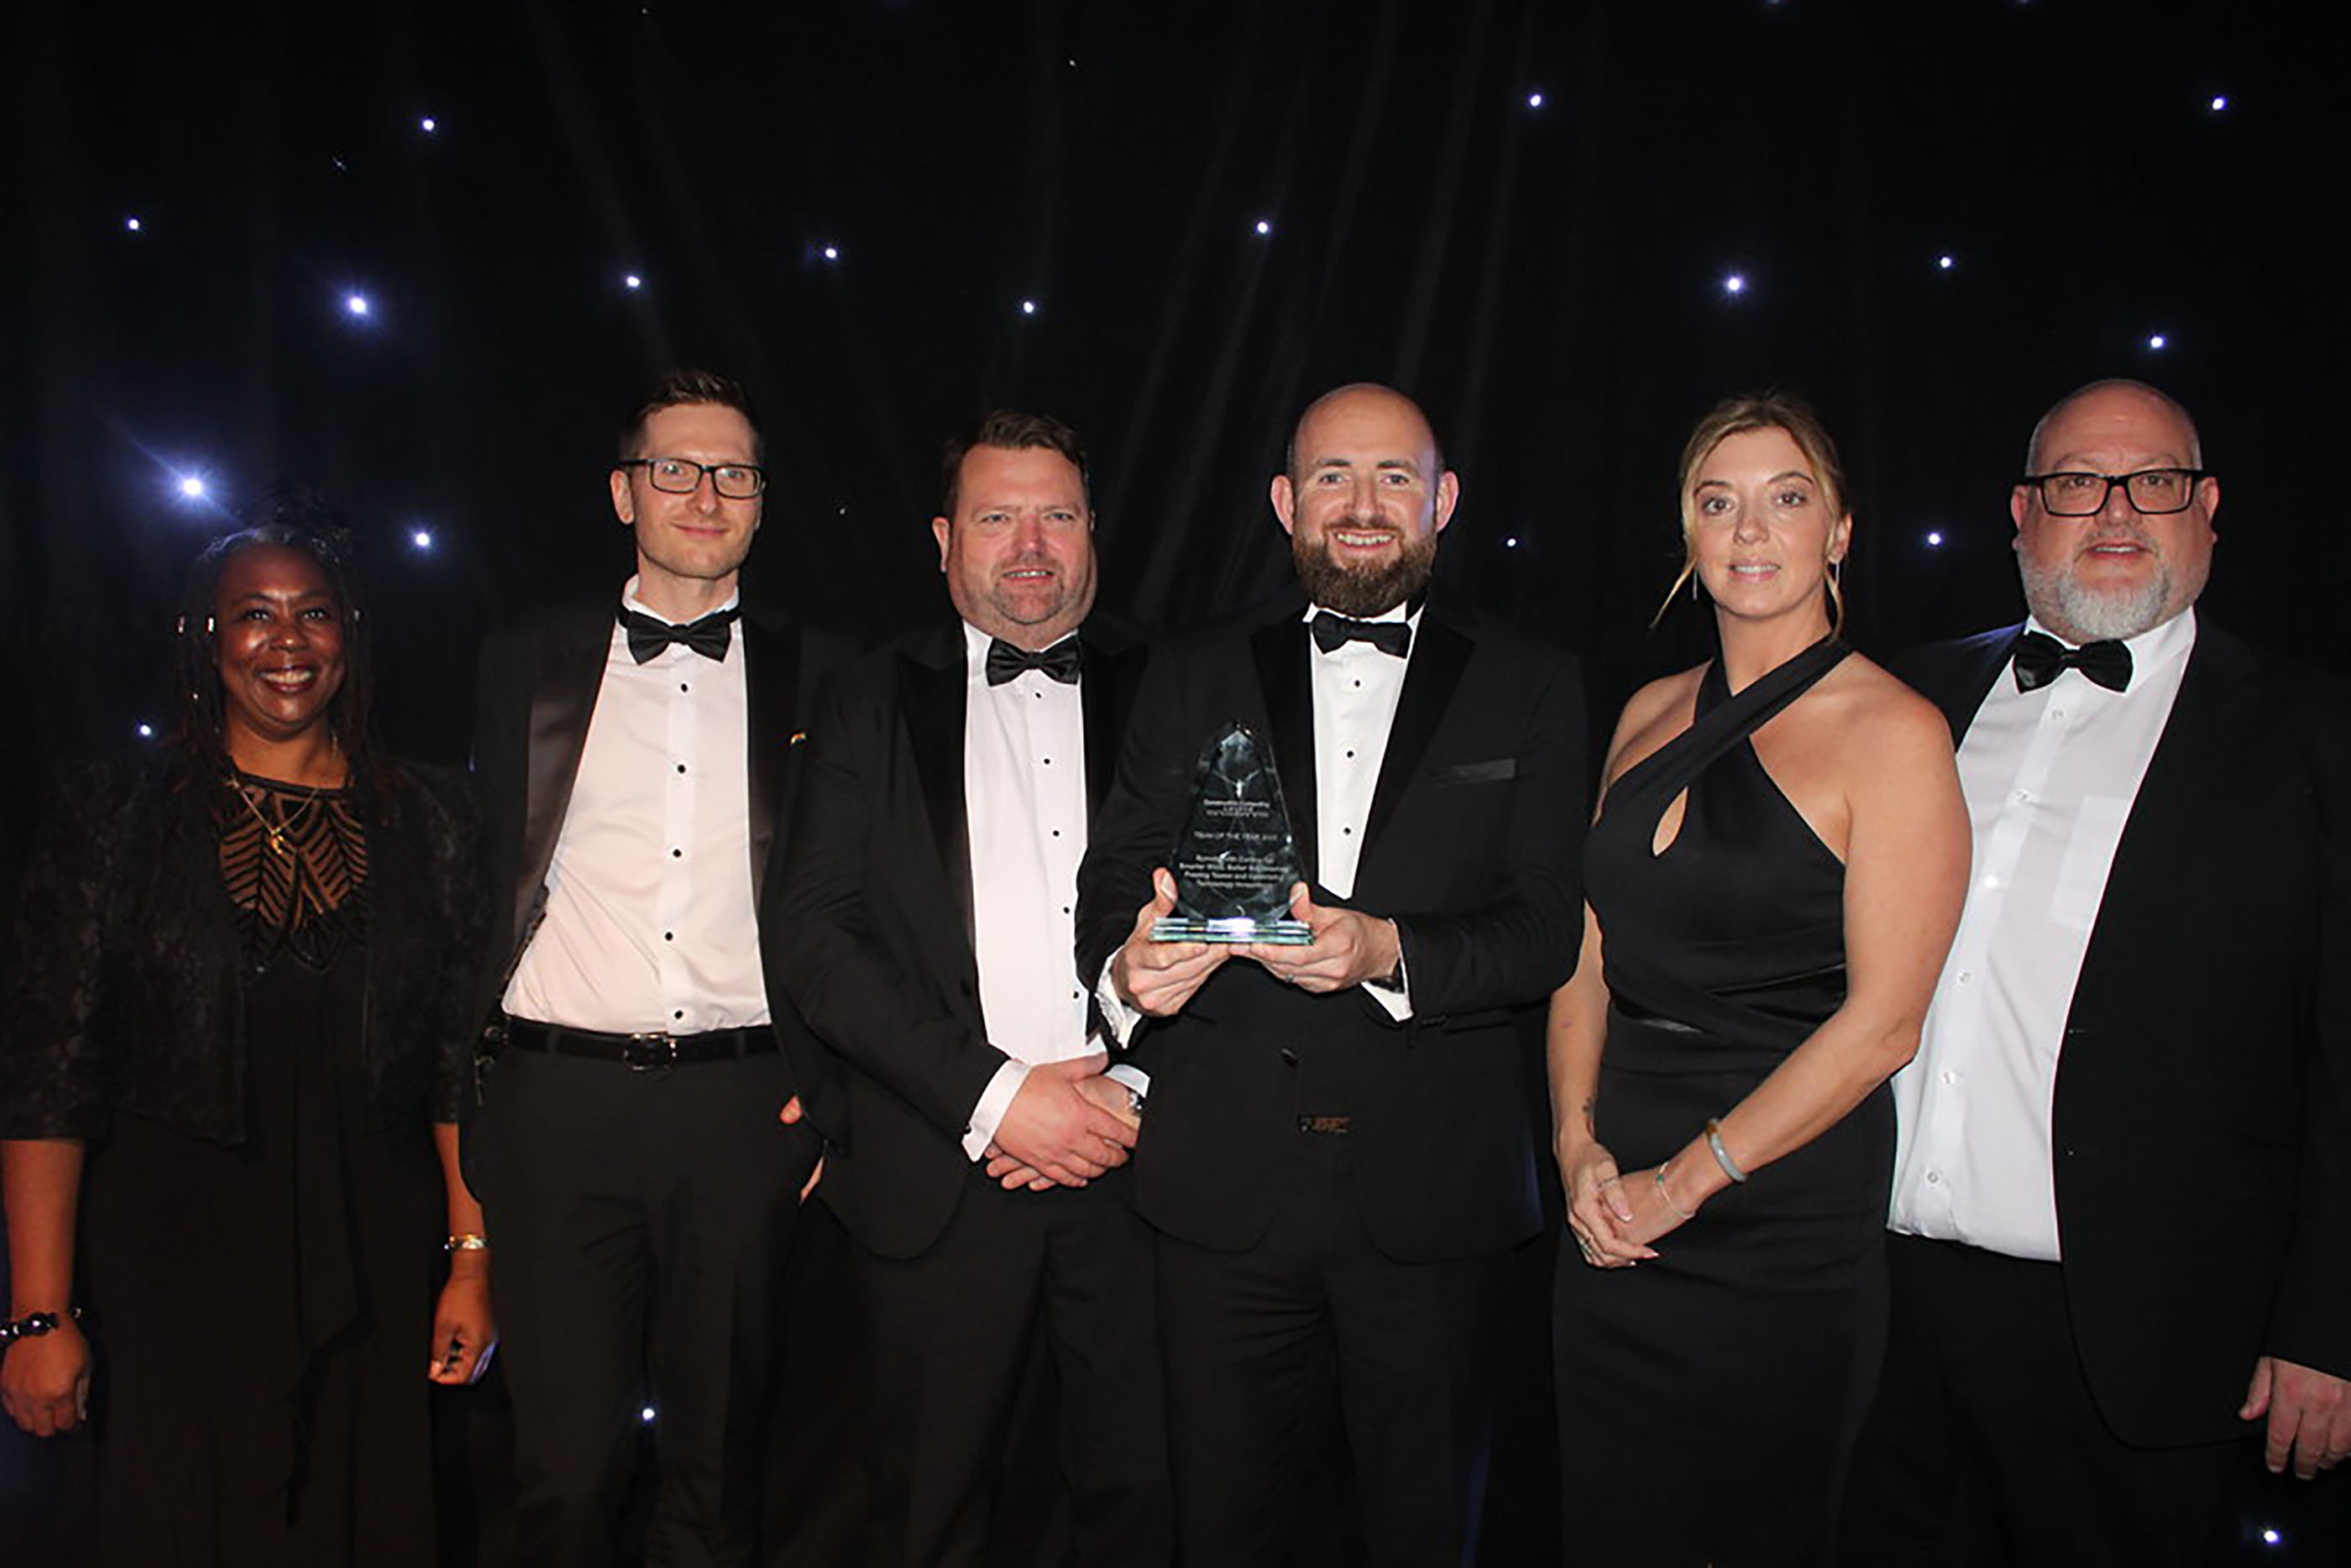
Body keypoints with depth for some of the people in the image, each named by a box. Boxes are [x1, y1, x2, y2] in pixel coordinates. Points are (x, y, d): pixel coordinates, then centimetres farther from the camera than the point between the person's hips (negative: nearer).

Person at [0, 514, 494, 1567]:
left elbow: (464, 1063, 2)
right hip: (171, 1253, -1)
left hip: (372, 1261, 1)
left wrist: (472, 1260, -4)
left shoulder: (428, 818, 4)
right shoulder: (117, 812, 1)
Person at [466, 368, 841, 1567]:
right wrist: (465, 1092, 3)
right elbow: (483, 885, 8)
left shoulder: (813, 678, 7)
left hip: (743, 1105, 0)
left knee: (719, 1458, 11)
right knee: (565, 1469, 6)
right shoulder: (526, 666, 9)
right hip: (561, 1098, 0)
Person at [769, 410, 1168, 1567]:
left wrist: (1139, 1086, -8)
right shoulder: (873, 701, 5)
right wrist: (991, 1094, -12)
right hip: (939, 1172, 0)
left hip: (1137, 1160, 1)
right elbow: (812, 936, -3)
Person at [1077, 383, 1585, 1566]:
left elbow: (1544, 931, -3)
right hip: (1224, 1184, 1)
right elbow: (1113, 880, 4)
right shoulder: (1190, 679, 9)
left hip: (1435, 1188, 0)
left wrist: (1388, 953, -21)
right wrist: (1129, 965, -19)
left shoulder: (1531, 689, 4)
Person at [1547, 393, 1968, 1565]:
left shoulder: (1892, 732, -9)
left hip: (1785, 1221, -5)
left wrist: (1683, 1181, -13)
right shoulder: (1652, 715, 8)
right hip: (1611, 1215, 5)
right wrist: (1580, 1147, -4)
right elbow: (1588, 957, 10)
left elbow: (1880, 1023, -14)